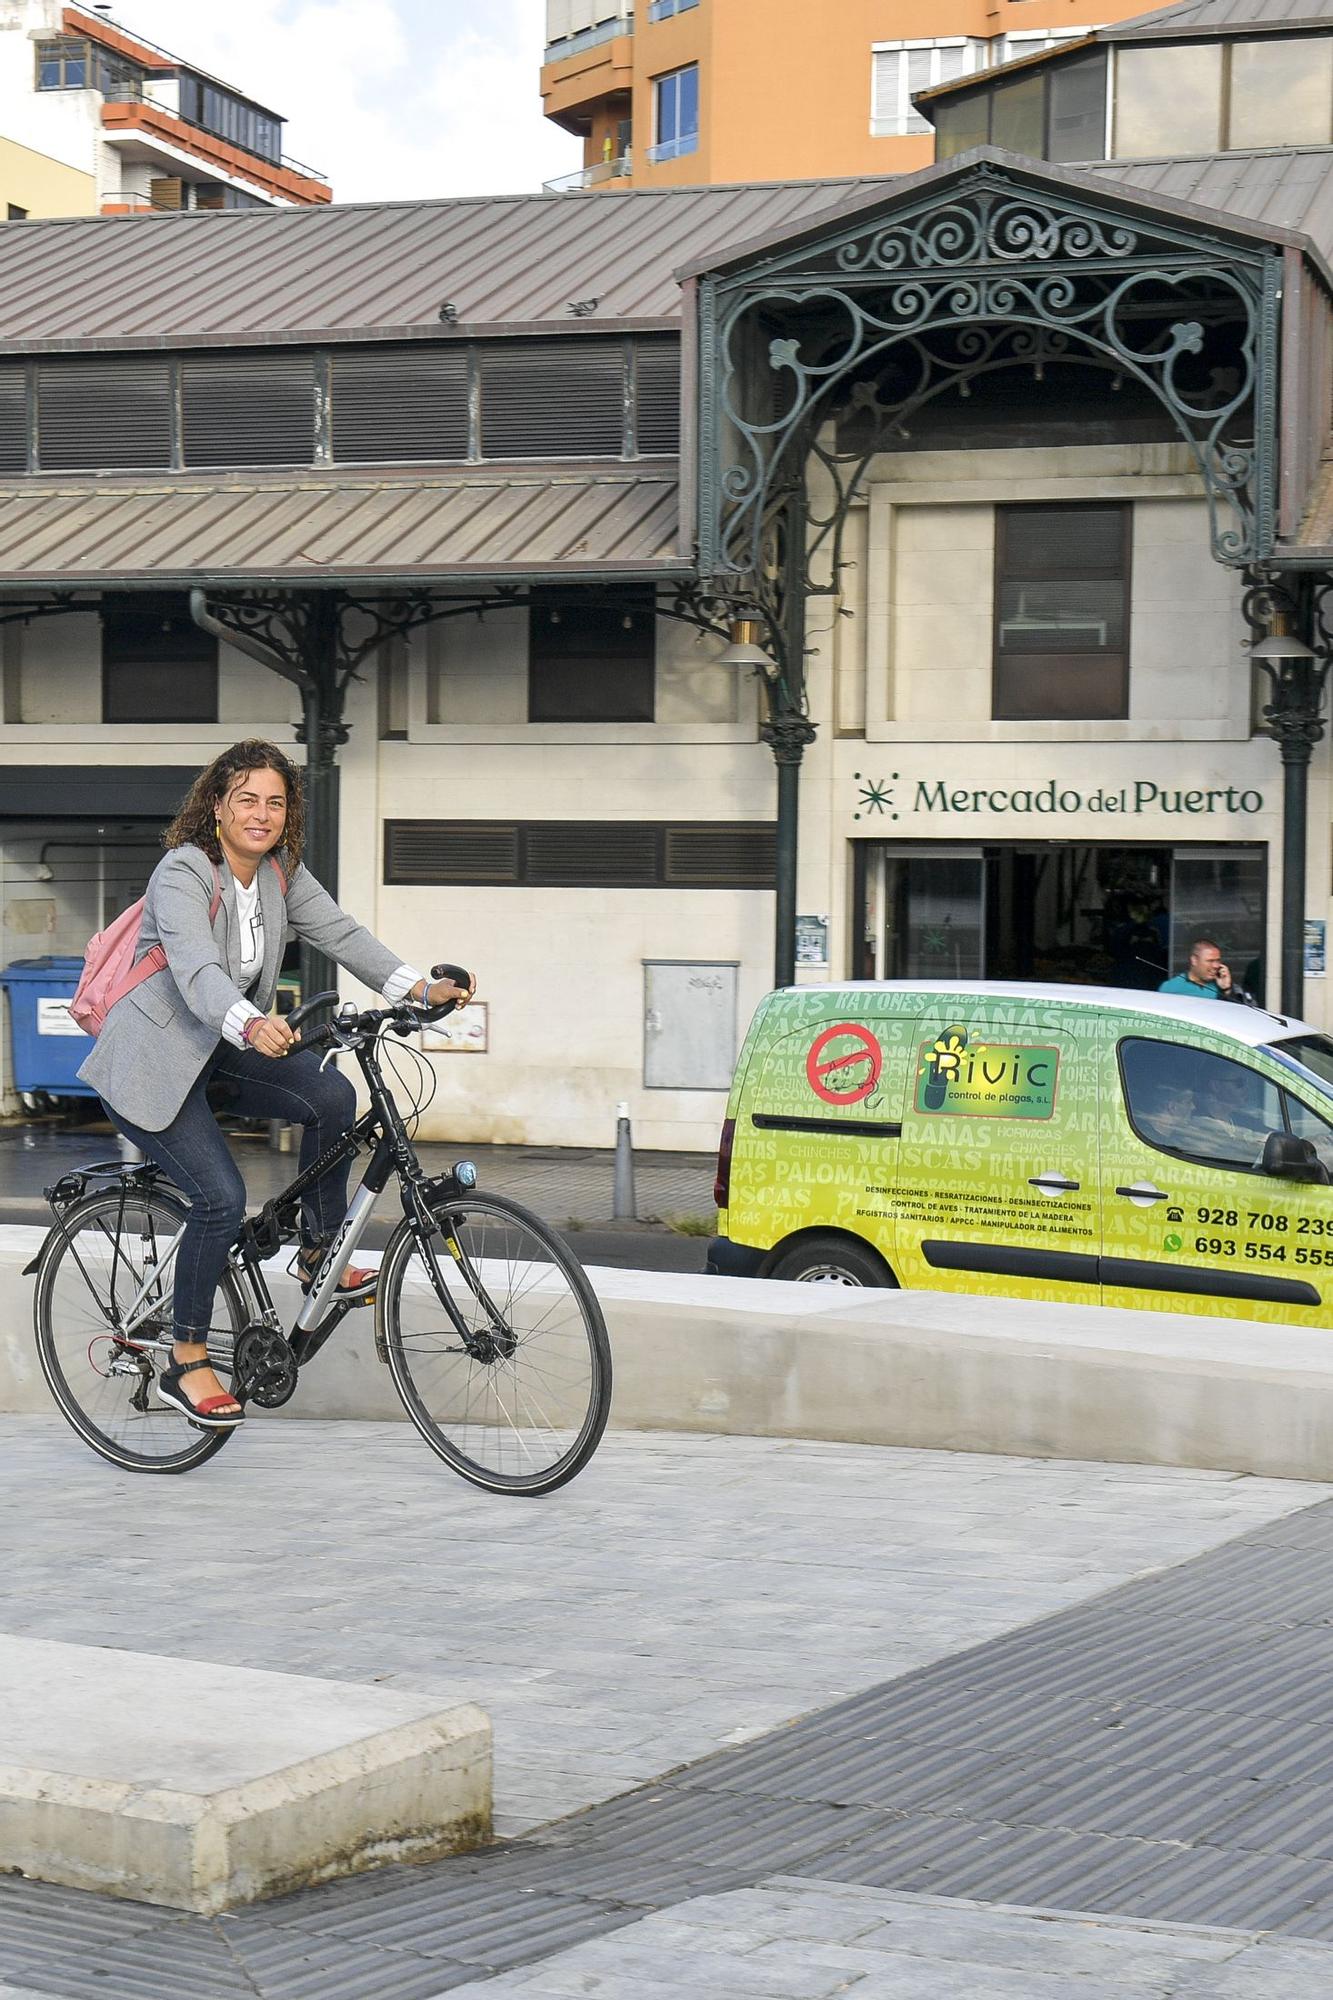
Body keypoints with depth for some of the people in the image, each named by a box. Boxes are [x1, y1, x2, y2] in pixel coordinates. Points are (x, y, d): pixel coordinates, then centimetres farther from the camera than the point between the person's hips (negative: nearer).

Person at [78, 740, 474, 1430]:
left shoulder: (281, 870, 1)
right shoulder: (182, 873, -22)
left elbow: (339, 933, -5)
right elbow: (196, 970, -37)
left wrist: (421, 987, -19)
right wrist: (251, 1026, -56)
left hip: (226, 1048, 7)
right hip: (153, 1058, -7)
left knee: (331, 1095, -18)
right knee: (222, 1198, -19)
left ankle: (319, 1251, 2)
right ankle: (187, 1363, -3)